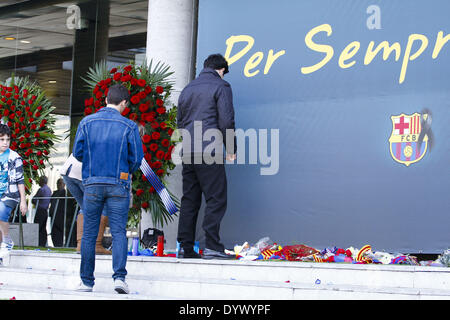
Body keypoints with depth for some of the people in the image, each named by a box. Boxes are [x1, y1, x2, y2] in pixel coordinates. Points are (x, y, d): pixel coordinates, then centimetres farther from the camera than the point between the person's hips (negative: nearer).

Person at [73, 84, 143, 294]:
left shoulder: (86, 122, 1)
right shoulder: (129, 126, -4)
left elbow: (77, 152, 2)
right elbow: (137, 157, -3)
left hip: (92, 184, 2)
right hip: (118, 185, -1)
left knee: (89, 233, 8)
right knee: (119, 232, 2)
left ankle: (86, 281, 12)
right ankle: (119, 276, -13)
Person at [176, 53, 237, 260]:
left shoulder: (187, 89, 20)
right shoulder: (221, 86, -1)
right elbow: (226, 121, -8)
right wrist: (231, 148, 1)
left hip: (188, 152, 7)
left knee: (189, 199, 9)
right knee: (216, 198, -5)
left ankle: (185, 247, 7)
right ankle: (212, 246, -12)